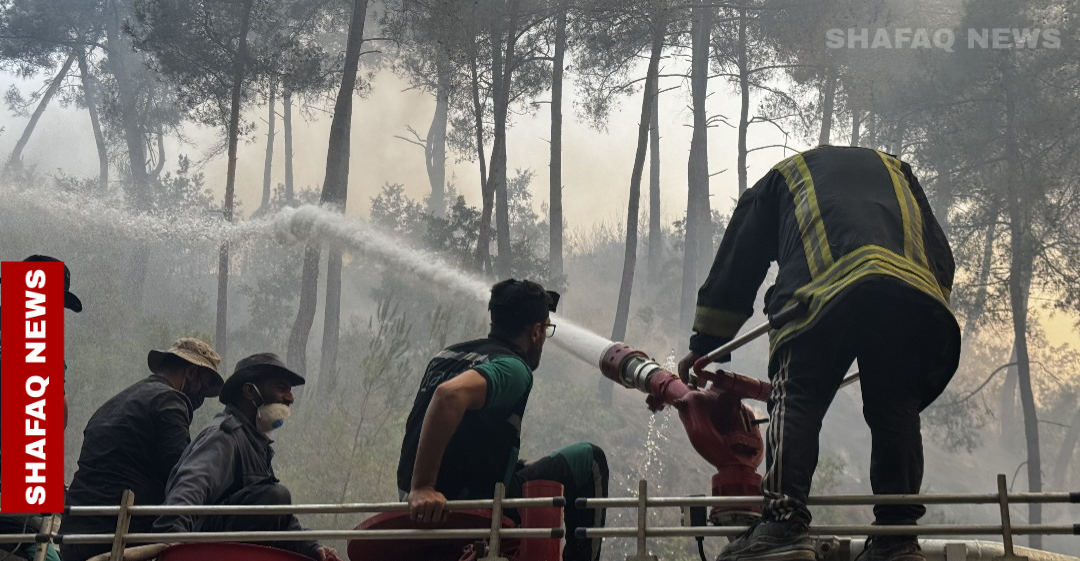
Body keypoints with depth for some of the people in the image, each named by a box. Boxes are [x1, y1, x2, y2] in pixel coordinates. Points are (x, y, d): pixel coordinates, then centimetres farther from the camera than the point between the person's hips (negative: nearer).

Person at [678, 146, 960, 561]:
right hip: (915, 293, 3)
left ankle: (783, 525, -18)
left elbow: (735, 265, 31)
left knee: (795, 400, -3)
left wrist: (704, 346, 35)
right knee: (895, 410, 11)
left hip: (825, 290, -3)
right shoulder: (897, 170, 43)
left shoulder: (783, 174, 35)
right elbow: (941, 257, 30)